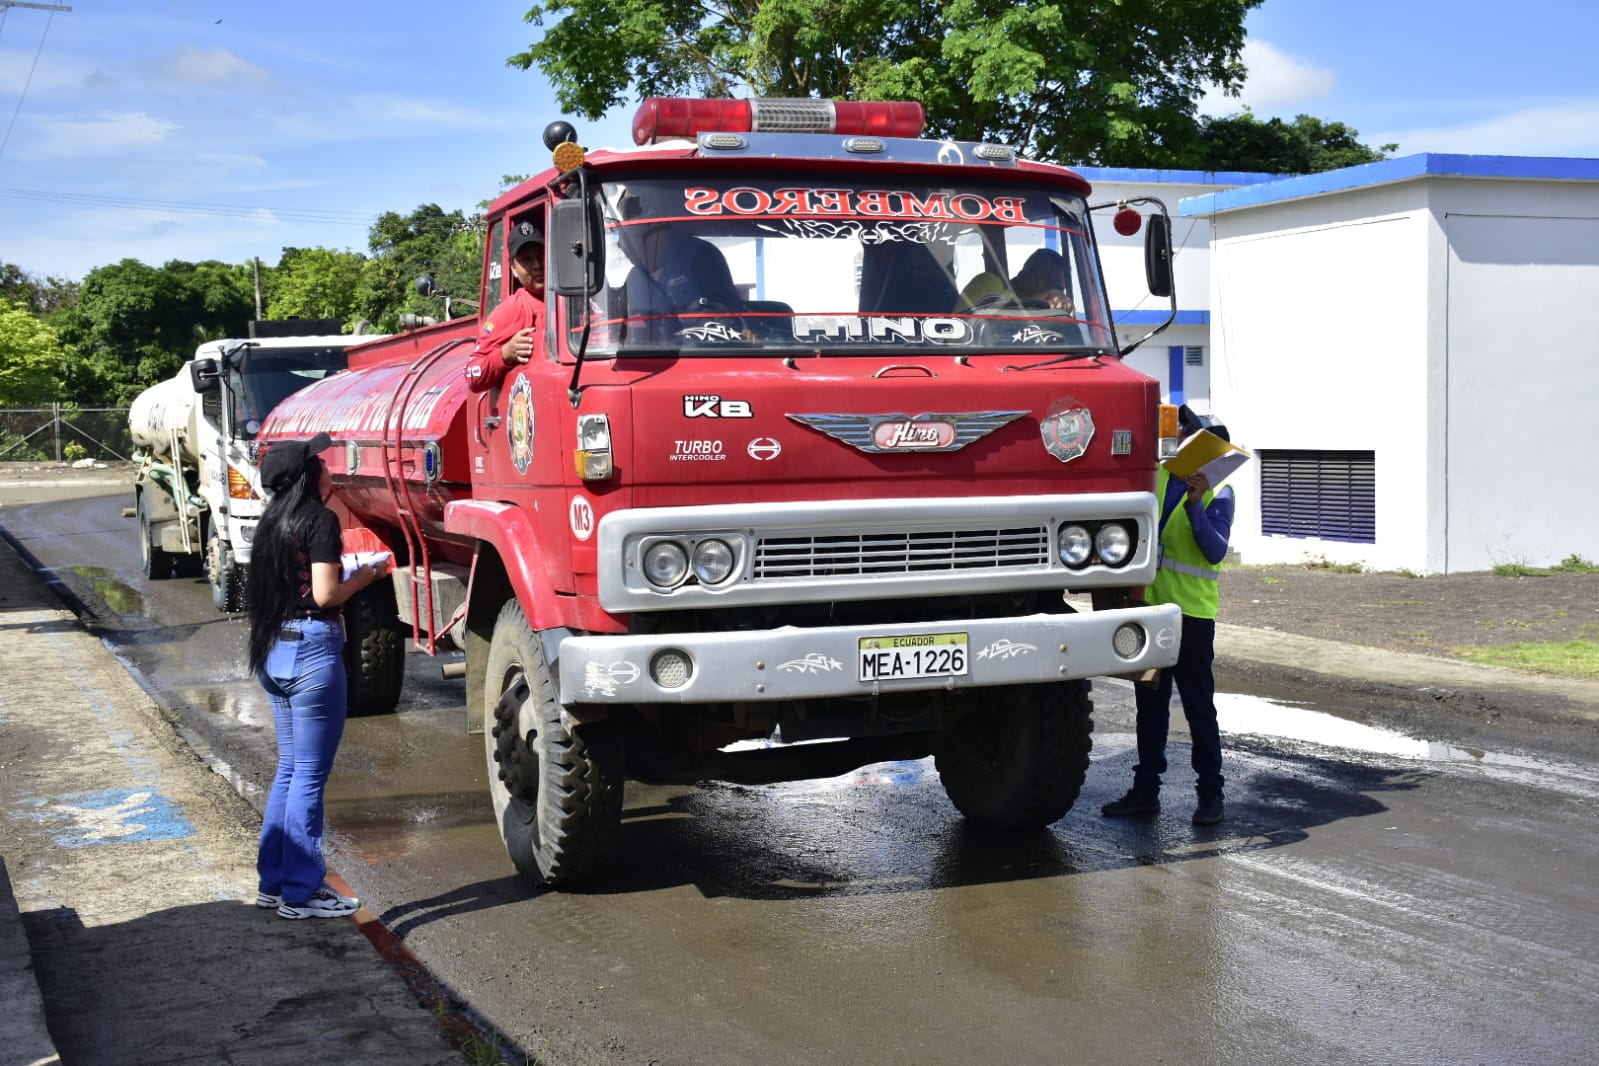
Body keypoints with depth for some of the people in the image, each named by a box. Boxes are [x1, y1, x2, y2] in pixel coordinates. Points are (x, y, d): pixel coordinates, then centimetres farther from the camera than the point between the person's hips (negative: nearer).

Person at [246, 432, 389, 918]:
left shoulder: (272, 521, 12)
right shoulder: (320, 519, -12)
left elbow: (294, 582, 14)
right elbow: (325, 594, -18)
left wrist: (347, 572, 16)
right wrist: (364, 577, -2)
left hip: (274, 652, 9)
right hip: (312, 649, -9)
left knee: (290, 768, 17)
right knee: (310, 774, -1)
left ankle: (274, 882, 23)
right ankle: (301, 893, 6)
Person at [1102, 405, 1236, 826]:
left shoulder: (1218, 493, -9)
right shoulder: (1159, 475, 6)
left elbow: (1215, 551, -21)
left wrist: (1197, 505, -31)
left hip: (1191, 612, -6)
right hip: (1150, 604, 6)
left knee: (1199, 707, 1)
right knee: (1150, 704, 12)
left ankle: (1210, 794, 10)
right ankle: (1145, 790, 21)